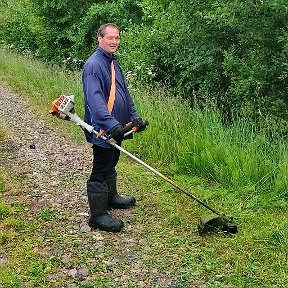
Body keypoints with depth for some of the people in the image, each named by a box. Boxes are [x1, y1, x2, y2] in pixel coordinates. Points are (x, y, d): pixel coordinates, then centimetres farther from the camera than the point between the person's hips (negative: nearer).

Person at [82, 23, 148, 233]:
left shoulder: (113, 63, 13)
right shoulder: (94, 65, -19)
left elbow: (124, 93, 19)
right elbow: (95, 99, -31)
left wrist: (134, 117, 13)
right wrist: (111, 124, -39)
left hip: (116, 126, 10)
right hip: (102, 129, -10)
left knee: (111, 165, 24)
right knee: (100, 171, -2)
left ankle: (111, 197, 42)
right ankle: (98, 215, 7)